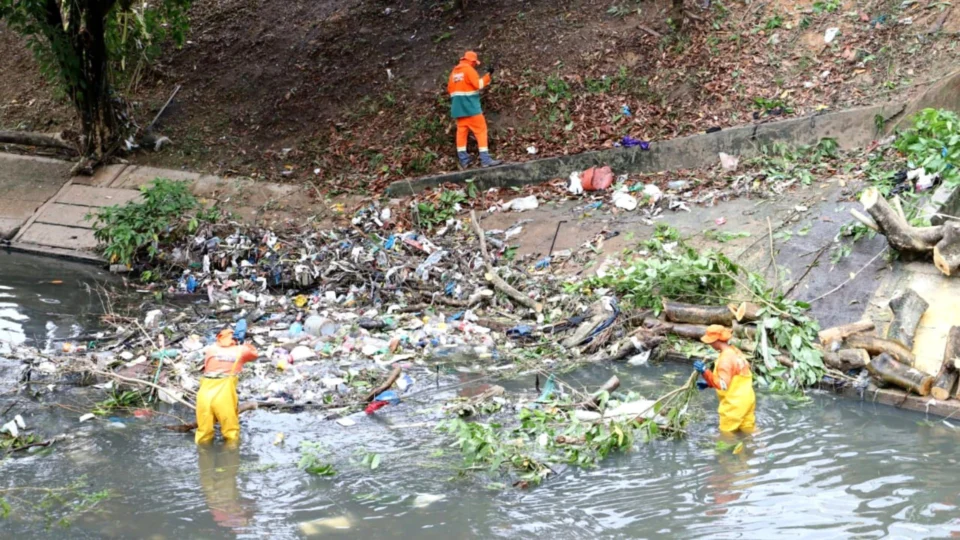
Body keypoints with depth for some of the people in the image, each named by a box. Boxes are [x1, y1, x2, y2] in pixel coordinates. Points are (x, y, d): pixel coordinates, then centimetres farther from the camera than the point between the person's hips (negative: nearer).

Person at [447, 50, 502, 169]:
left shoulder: (454, 71, 14)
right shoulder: (469, 69, -8)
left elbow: (450, 89, 16)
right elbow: (478, 84, -15)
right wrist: (488, 75, -6)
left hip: (458, 107, 8)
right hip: (470, 105, -8)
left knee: (461, 131, 10)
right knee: (481, 130, -5)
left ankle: (463, 159, 9)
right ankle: (485, 159, -12)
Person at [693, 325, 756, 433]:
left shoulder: (726, 358, -24)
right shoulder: (734, 351, 7)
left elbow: (723, 384, -30)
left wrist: (704, 371, -32)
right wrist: (708, 384, 14)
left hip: (735, 404, -10)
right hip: (746, 399, 10)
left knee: (727, 434, 4)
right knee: (748, 432, 19)